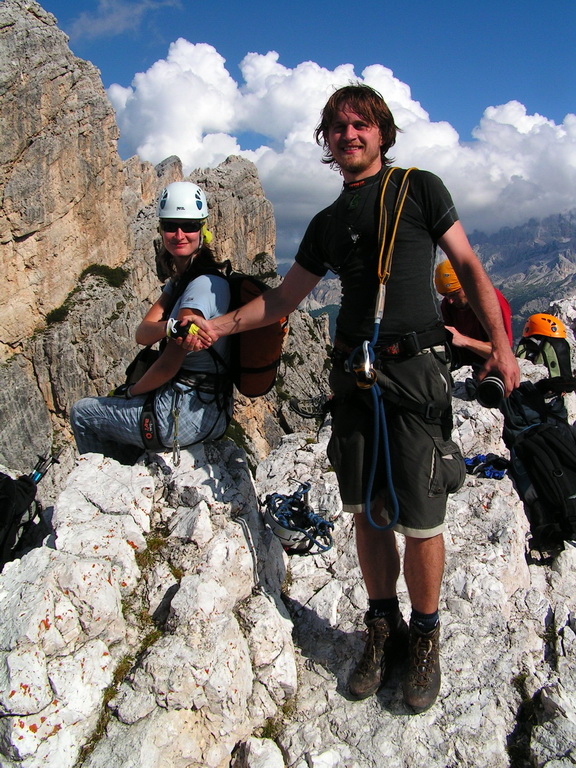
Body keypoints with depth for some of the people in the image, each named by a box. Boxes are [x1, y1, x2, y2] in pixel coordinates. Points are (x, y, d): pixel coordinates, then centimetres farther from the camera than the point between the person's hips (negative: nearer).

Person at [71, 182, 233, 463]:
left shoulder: (204, 285, -20)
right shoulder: (179, 280, 9)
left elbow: (168, 366, -21)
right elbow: (142, 334, -6)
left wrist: (130, 392, -3)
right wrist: (171, 327, -28)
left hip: (189, 415, -8)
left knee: (82, 412, 11)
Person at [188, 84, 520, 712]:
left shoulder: (420, 188, 7)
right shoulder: (327, 223, 18)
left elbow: (468, 266, 6)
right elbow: (284, 297, 20)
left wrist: (500, 345, -2)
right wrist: (221, 324, 8)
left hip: (415, 369, -4)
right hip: (353, 374, 4)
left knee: (420, 518, -3)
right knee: (367, 511, 9)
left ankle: (425, 636, 20)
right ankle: (382, 630, 27)